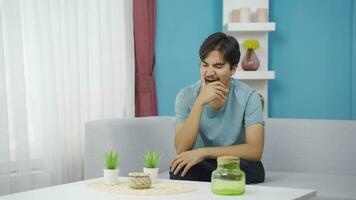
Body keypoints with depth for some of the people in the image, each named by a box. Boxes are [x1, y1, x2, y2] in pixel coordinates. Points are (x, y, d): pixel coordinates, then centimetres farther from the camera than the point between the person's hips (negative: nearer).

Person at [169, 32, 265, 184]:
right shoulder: (186, 96, -8)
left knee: (252, 168, -34)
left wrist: (204, 152, -29)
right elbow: (181, 150, -19)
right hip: (201, 166, 1)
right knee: (179, 168, -32)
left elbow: (255, 150, -22)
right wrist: (200, 102, -28)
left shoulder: (248, 97, -13)